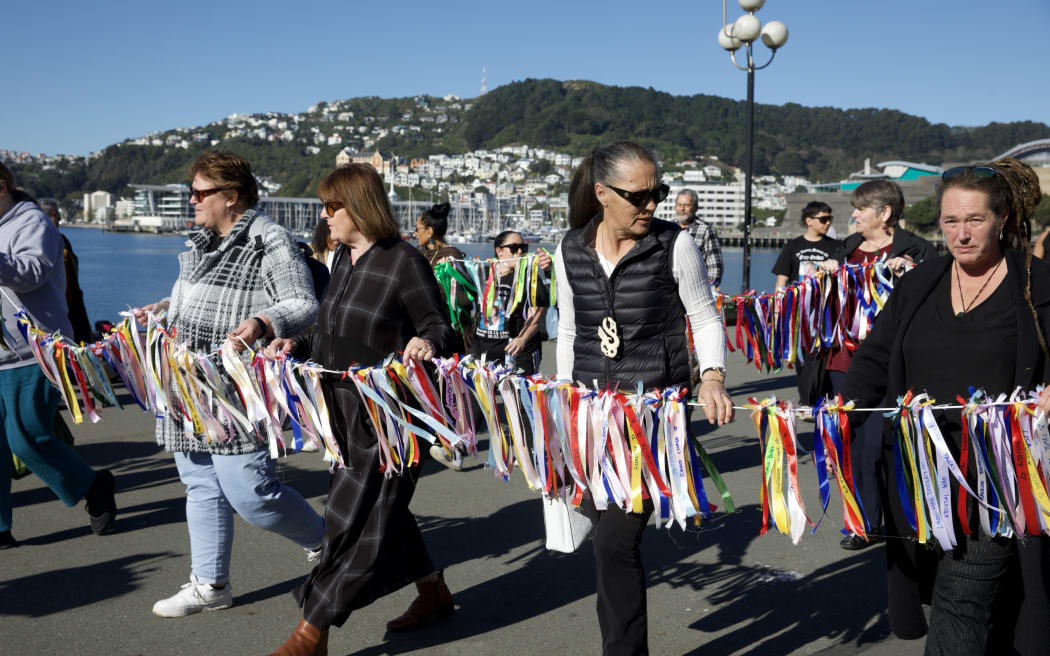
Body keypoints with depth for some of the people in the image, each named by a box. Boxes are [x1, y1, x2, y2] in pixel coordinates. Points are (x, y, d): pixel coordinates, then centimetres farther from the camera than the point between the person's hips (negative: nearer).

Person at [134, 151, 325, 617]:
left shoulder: (270, 241, -11)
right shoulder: (201, 242, 17)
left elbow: (303, 304, -17)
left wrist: (262, 324, -33)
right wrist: (162, 310, 21)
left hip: (237, 392, -9)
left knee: (248, 492, -8)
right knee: (201, 487, 13)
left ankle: (324, 541, 16)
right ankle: (210, 585, 25)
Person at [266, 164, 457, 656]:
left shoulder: (404, 262, -14)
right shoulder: (343, 259, 10)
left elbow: (441, 326, -12)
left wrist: (426, 343, -34)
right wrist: (297, 345, 5)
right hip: (343, 407, 9)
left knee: (355, 518, -1)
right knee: (381, 507, 18)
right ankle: (434, 592, 36)